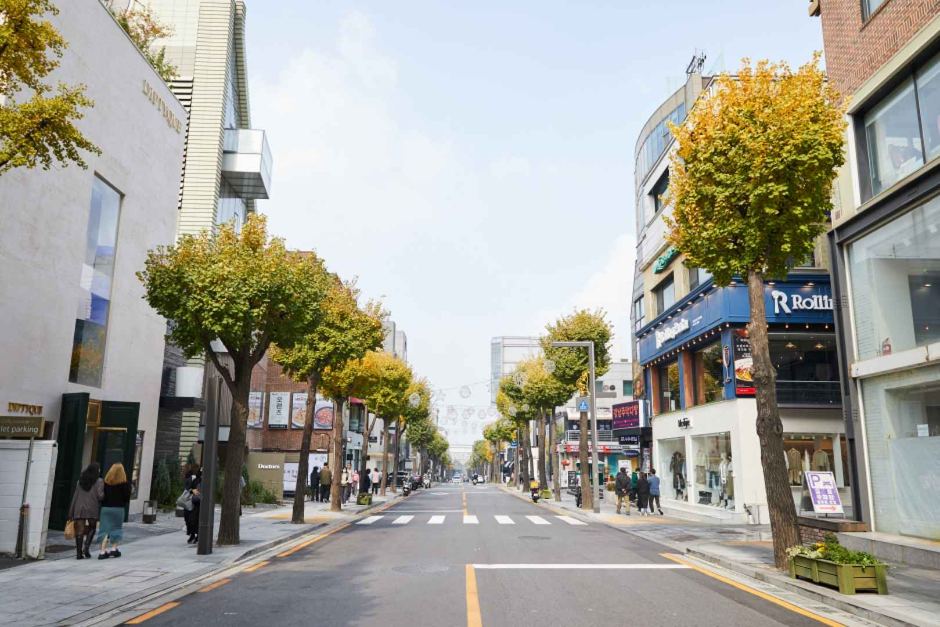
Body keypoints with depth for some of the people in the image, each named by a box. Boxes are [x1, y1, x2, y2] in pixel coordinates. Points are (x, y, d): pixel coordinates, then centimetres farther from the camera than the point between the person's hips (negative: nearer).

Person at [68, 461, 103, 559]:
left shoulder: (81, 480, 12)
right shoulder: (99, 481, -2)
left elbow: (75, 496, 10)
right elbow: (100, 496, -13)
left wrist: (71, 512, 12)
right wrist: (104, 494, 10)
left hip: (79, 508, 3)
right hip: (92, 509, -3)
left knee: (80, 531, 5)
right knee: (92, 528, 15)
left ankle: (79, 553, 3)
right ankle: (86, 547, -3)